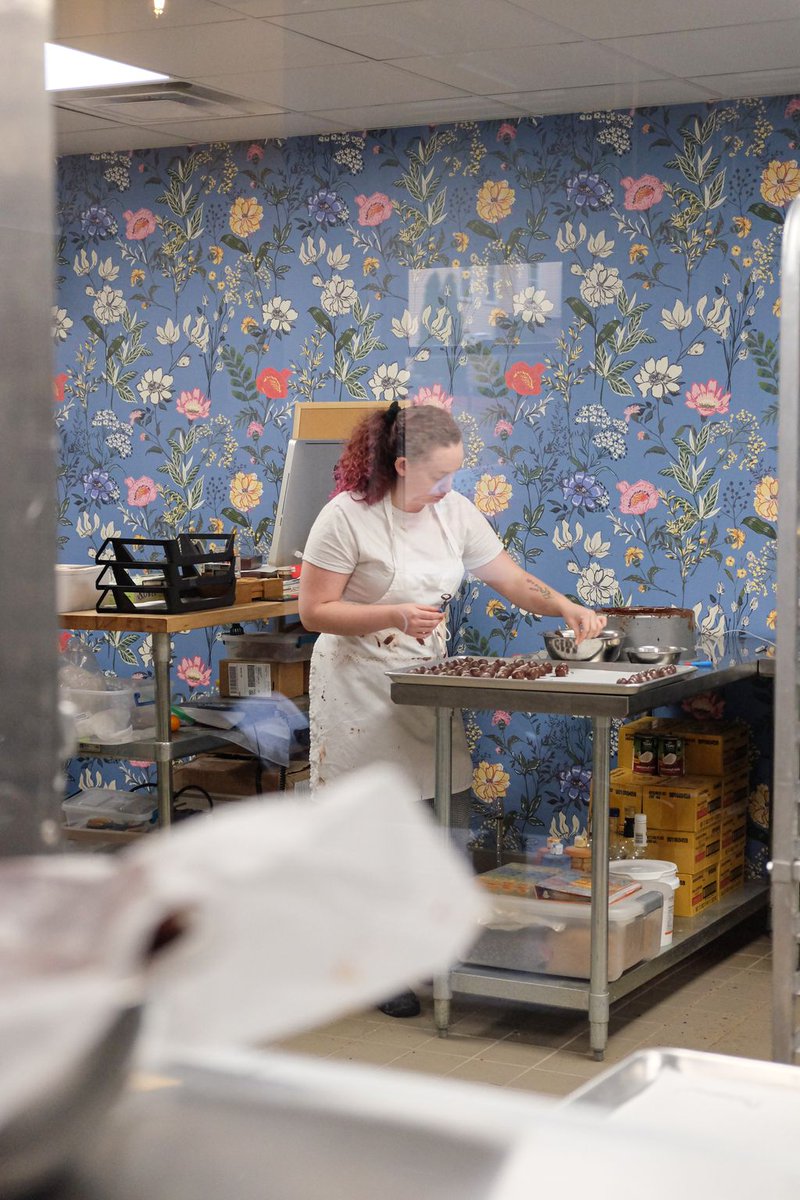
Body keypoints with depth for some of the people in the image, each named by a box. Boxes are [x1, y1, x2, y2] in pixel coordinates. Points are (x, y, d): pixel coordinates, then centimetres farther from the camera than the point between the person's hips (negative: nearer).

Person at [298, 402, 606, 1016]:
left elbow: (513, 580, 9)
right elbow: (315, 611, -13)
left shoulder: (456, 512, 4)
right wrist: (394, 614, -24)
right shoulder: (347, 517, -14)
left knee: (451, 817, 3)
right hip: (361, 693, -6)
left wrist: (566, 607, -9)